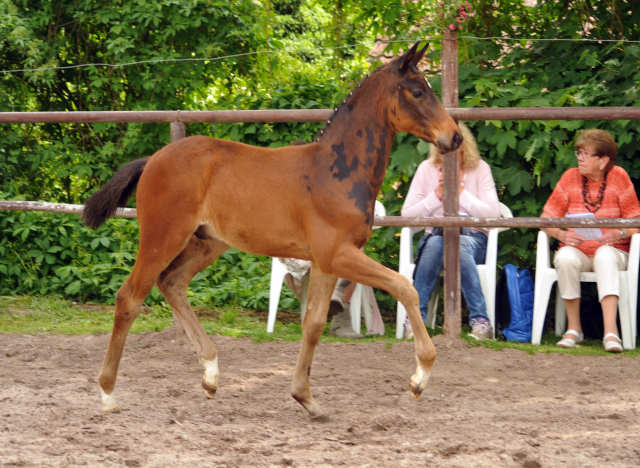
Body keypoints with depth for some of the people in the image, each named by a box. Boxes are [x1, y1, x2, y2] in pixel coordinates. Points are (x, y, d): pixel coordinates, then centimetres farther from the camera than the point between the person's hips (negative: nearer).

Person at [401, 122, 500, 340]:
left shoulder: (480, 169, 0)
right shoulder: (426, 169, 4)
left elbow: (493, 214, -8)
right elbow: (406, 214, 0)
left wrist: (461, 192, -14)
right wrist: (437, 195, -12)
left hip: (473, 238, -1)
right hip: (436, 236, 1)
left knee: (459, 246, -37)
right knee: (435, 243, -36)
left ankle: (480, 321, -39)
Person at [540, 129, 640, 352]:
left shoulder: (618, 177, -1)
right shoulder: (571, 177, 3)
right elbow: (547, 218, 3)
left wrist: (619, 234, -23)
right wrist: (561, 234, -18)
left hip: (612, 249, -1)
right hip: (577, 249, 1)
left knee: (605, 255, -38)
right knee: (565, 258, -34)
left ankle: (611, 332, -48)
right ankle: (574, 329, -22)